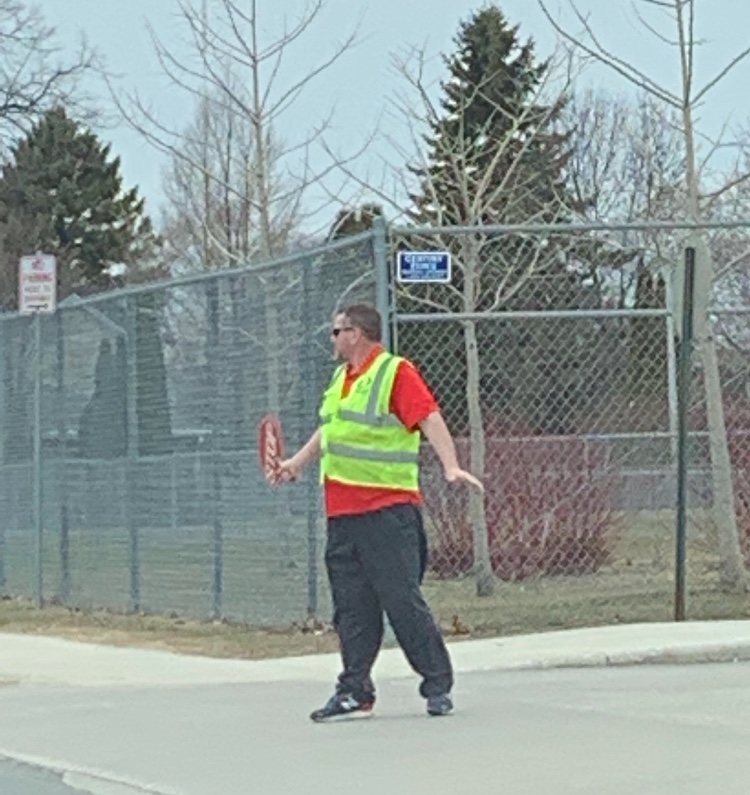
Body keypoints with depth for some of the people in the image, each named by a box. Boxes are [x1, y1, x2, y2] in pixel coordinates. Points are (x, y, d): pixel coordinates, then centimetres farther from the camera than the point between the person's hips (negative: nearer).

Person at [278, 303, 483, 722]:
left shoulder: (397, 373, -8)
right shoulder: (342, 379, 18)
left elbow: (430, 419, -19)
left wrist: (451, 467, -32)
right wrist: (299, 461, 37)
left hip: (387, 511, -8)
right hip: (342, 513, 8)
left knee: (403, 601, -6)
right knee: (352, 608, 8)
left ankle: (439, 687, 2)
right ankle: (355, 692, 14)